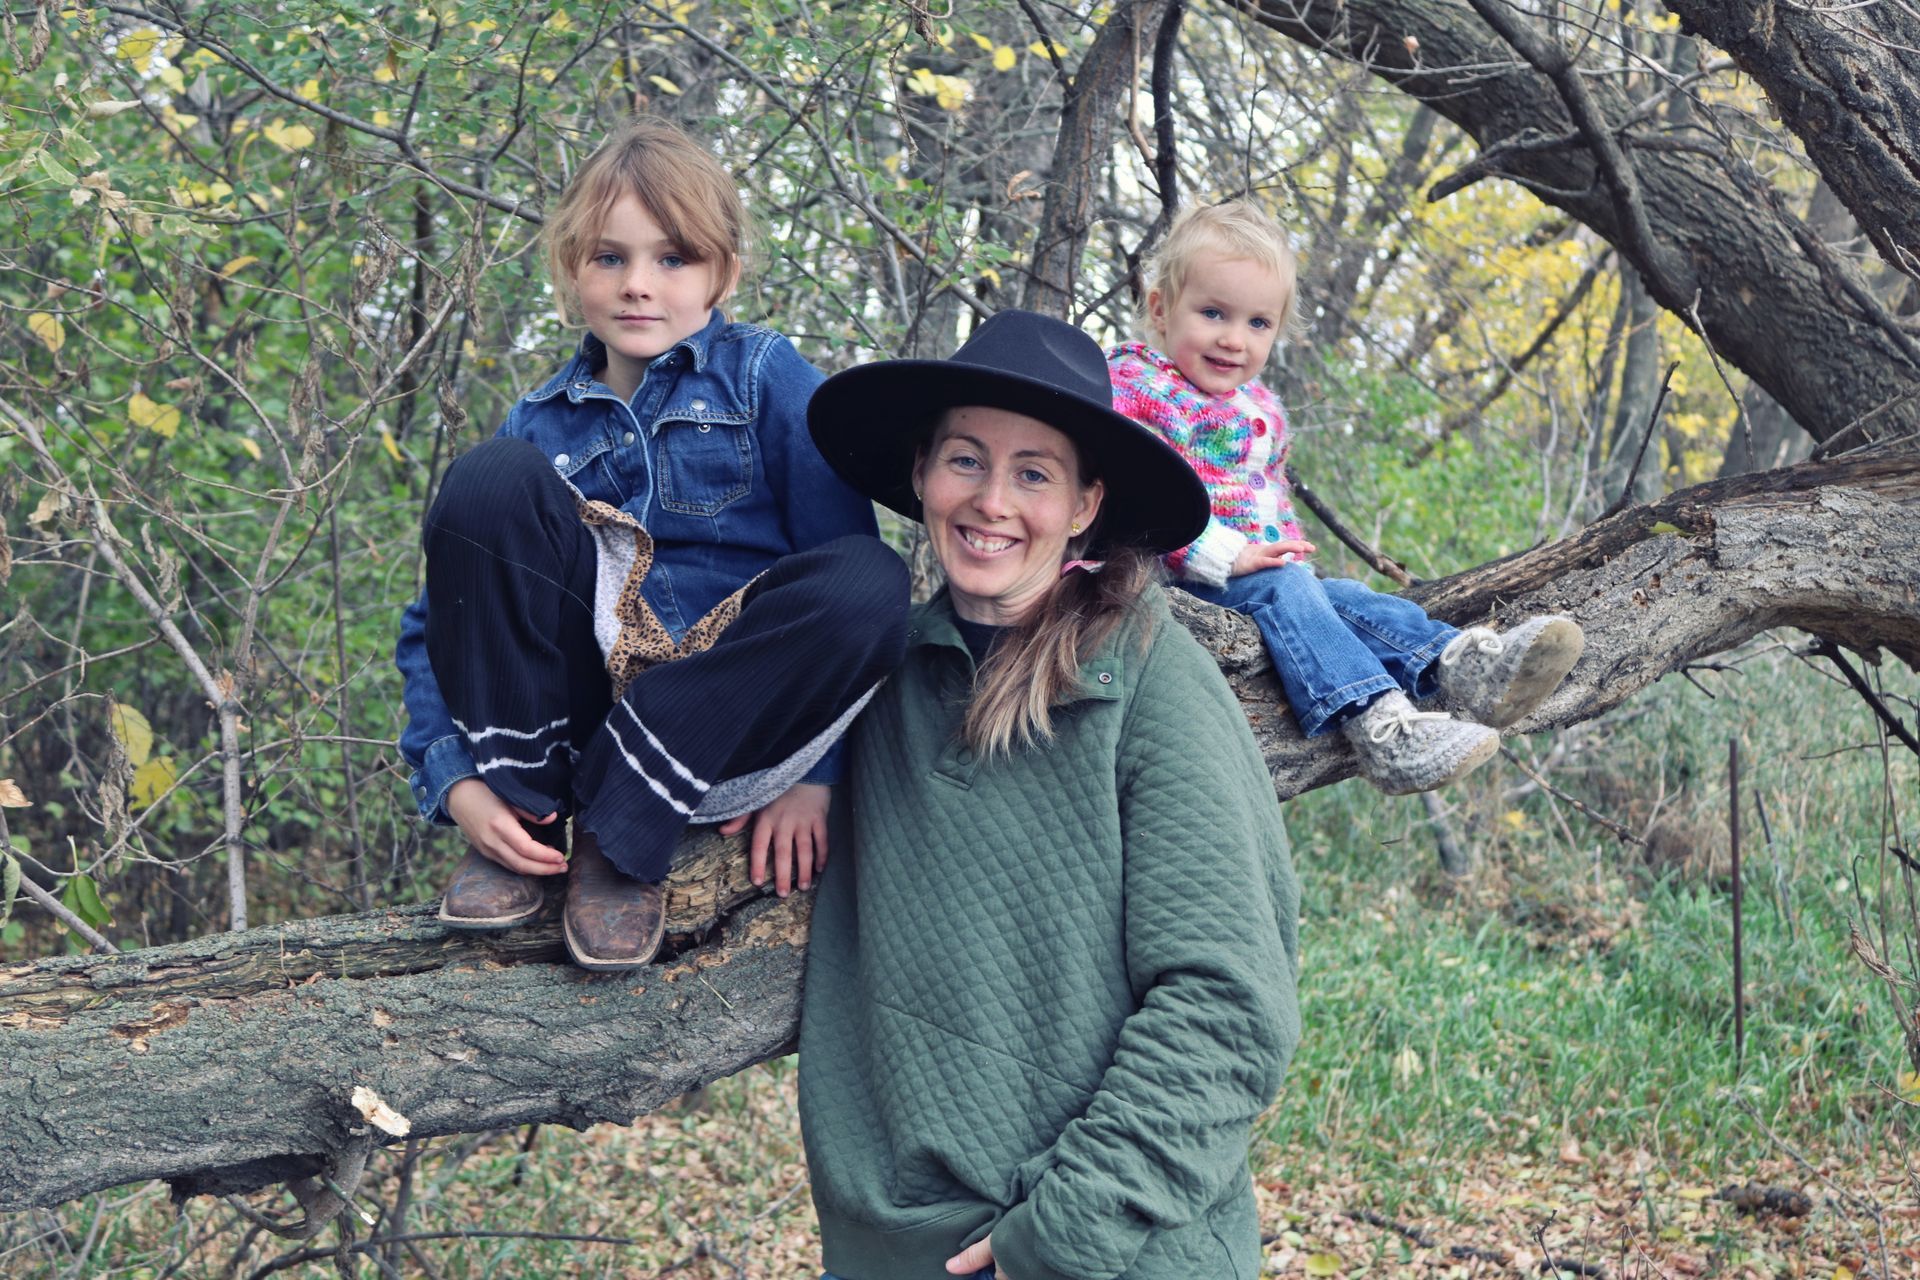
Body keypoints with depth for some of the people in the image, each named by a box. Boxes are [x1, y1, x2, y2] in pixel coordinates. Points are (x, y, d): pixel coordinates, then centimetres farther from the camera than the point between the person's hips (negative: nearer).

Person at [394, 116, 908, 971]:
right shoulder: (541, 427, 10)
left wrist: (814, 770, -11)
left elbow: (846, 592, -3)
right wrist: (456, 784, -10)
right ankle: (523, 807, -16)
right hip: (567, 708, 1)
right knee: (493, 479, -18)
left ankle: (620, 832, -22)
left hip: (726, 724, -1)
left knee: (871, 583, -30)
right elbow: (437, 625, 7)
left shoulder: (766, 379, 4)